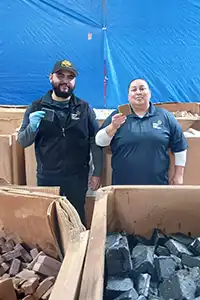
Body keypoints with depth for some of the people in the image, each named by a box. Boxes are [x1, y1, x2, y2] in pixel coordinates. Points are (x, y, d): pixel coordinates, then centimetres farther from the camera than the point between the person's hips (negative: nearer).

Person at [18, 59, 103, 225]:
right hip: (46, 178, 1)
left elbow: (96, 142, -1)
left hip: (77, 178, 0)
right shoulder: (36, 107, 0)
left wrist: (97, 173, -4)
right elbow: (22, 142, 1)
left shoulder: (85, 108, -1)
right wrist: (32, 127, -20)